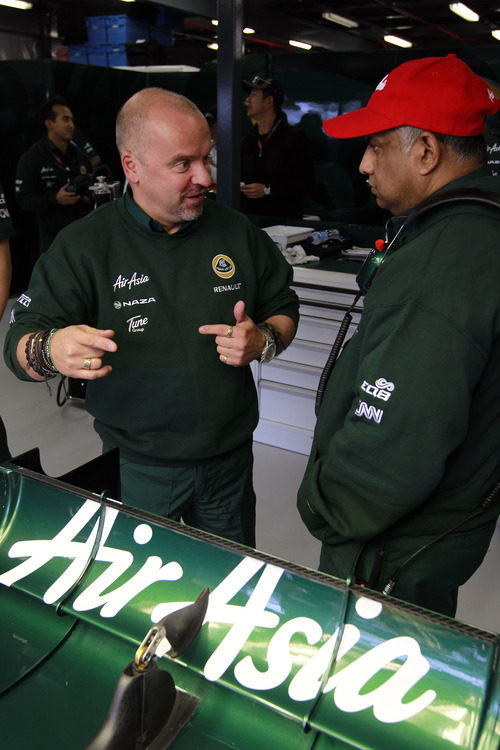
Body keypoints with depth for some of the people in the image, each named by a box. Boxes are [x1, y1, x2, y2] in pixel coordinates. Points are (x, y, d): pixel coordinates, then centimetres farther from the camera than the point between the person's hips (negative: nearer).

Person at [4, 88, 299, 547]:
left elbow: (284, 306, 10)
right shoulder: (83, 245, -8)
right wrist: (50, 351, -35)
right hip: (137, 469, -2)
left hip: (230, 457, 3)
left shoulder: (236, 231, 1)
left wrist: (263, 340, -13)